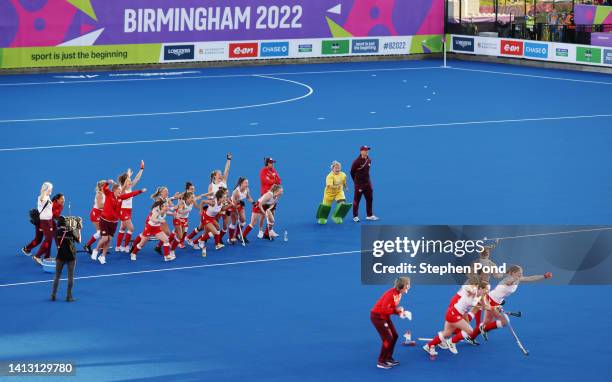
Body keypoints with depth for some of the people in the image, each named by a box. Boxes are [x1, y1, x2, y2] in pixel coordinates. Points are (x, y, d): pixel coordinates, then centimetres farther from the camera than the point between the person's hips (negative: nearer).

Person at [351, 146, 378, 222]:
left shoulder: (369, 160, 4)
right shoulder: (357, 161, -16)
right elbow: (352, 172, -6)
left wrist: (366, 179, 15)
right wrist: (356, 181, 3)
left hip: (367, 182, 6)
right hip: (359, 184, -6)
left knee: (370, 199, 10)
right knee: (357, 200, 2)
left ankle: (369, 215, 20)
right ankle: (355, 216, 9)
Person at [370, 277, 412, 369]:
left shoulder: (399, 294, 1)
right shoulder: (391, 294, -27)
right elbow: (384, 309, -30)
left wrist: (401, 312, -7)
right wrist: (396, 310, -26)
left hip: (385, 316, 9)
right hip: (377, 316, -9)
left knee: (394, 336, 10)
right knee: (388, 338, -10)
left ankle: (388, 358, 21)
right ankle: (381, 362, 0)